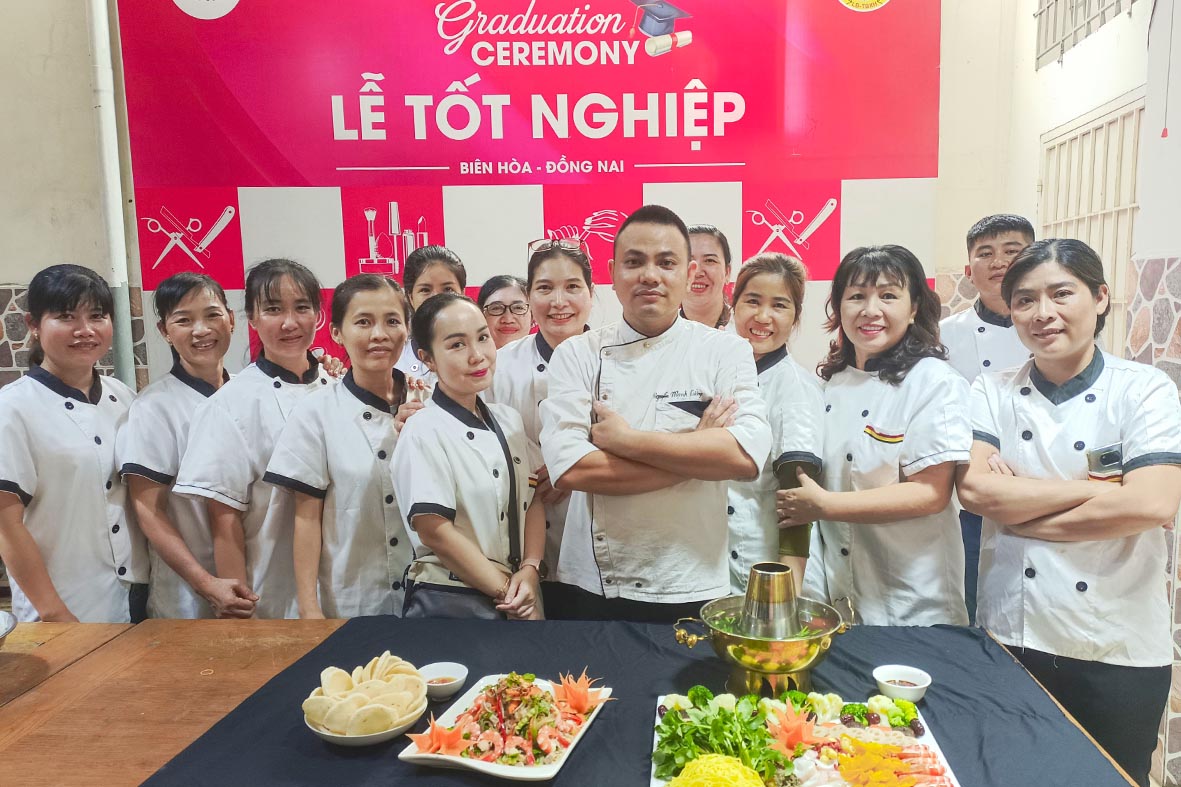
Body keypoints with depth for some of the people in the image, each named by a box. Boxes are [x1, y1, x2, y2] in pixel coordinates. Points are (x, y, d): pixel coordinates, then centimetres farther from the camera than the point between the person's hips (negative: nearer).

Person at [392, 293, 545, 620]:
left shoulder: (509, 420, 4)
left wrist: (530, 571, -10)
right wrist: (505, 592, -13)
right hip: (450, 604, -6)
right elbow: (435, 531, -18)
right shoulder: (424, 432, -15)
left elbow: (533, 501, 5)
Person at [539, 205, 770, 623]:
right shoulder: (577, 354, -2)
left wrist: (624, 439, -17)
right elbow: (569, 467, -15)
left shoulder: (726, 351, -3)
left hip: (691, 592, 0)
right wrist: (698, 454, -15)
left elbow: (747, 454, -19)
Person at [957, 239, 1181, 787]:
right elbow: (975, 491, -15)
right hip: (1009, 638, 2)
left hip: (1118, 653, -1)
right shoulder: (992, 393, 0)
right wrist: (1098, 488, -15)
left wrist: (1019, 508, -15)